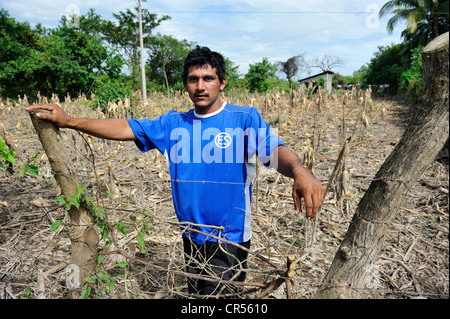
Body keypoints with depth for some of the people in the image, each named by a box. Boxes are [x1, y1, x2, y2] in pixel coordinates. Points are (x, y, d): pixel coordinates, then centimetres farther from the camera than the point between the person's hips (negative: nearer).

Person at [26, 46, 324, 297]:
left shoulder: (245, 117, -11)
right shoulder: (174, 123, 2)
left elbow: (275, 150, -24)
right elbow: (125, 128, 1)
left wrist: (300, 172, -46)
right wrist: (69, 121, -5)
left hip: (230, 239, -5)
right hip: (191, 237, 5)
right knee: (196, 290, 24)